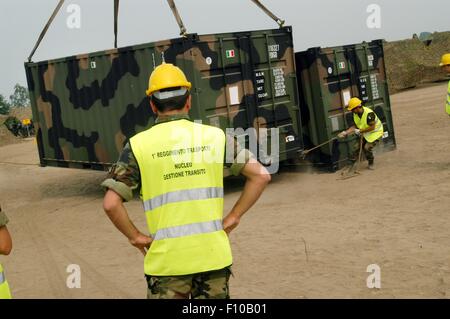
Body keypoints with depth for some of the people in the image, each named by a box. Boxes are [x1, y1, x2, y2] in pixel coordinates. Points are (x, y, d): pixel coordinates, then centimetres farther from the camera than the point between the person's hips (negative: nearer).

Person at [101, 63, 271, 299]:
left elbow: (111, 204, -12)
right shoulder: (215, 136, 0)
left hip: (166, 259, -1)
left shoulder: (138, 145, -5)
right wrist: (233, 218, 3)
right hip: (213, 255, 2)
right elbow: (261, 175, 0)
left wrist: (135, 237, 1)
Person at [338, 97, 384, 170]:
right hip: (365, 133, 7)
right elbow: (355, 126, -1)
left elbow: (372, 127, -30)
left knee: (367, 148, -18)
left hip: (375, 132, -7)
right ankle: (351, 163, 9)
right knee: (356, 146, -2)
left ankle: (371, 164, 6)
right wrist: (345, 132, -13)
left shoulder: (369, 113, -32)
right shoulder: (355, 114, -8)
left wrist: (360, 131, -26)